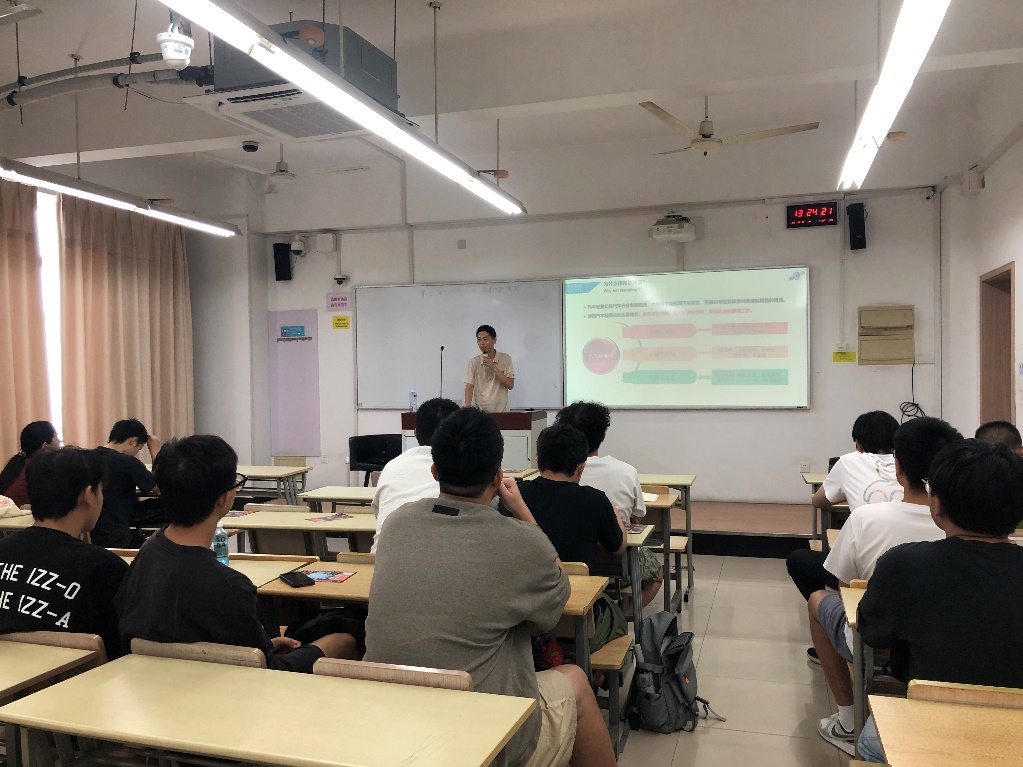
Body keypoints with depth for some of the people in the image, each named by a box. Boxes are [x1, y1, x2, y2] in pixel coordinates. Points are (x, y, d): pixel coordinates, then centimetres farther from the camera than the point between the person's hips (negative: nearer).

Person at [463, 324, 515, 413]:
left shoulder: (505, 359, 0)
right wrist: (468, 407, -20)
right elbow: (469, 387, -4)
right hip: (481, 411, 0)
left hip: (502, 410, 0)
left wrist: (494, 367, -13)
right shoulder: (474, 362, 1)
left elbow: (510, 385, -5)